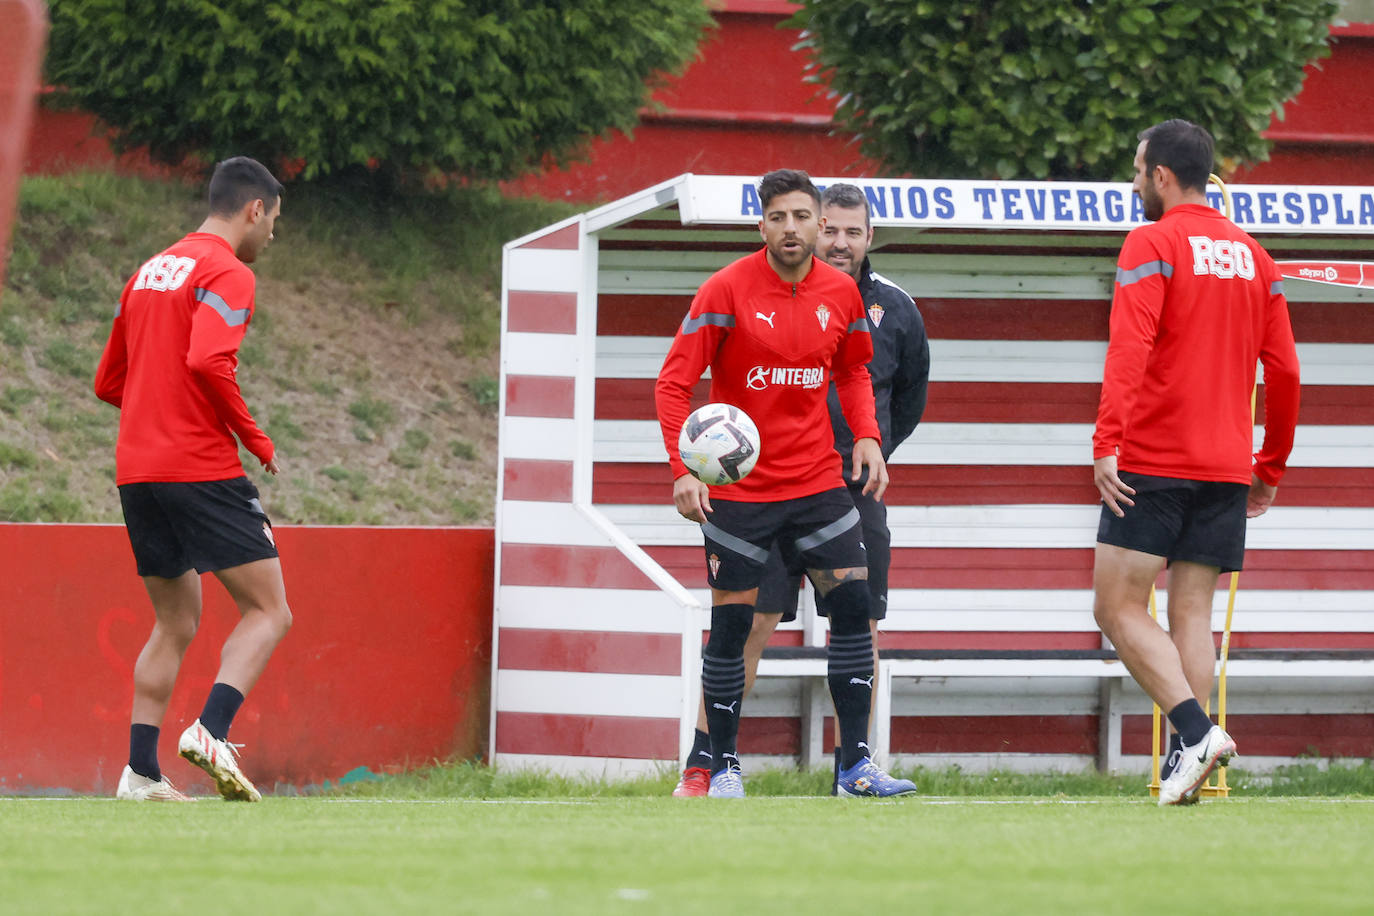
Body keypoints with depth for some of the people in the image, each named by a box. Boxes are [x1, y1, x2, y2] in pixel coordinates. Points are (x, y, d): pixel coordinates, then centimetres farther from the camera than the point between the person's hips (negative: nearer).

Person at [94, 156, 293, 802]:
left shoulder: (149, 272, 19)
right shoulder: (227, 274, -7)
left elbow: (108, 383, 22)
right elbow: (209, 362, -22)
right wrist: (257, 440, -11)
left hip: (136, 474, 8)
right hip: (203, 472, -8)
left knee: (174, 624, 16)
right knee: (268, 613, -2)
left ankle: (141, 771, 7)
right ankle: (211, 732, -22)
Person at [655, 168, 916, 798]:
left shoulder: (841, 294, 2)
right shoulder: (727, 290, -11)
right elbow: (674, 381, -10)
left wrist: (867, 437, 2)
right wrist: (683, 468, -19)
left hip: (817, 481, 4)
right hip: (737, 484, -4)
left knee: (853, 605, -5)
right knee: (731, 624, -2)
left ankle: (855, 764, 0)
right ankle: (723, 766, 10)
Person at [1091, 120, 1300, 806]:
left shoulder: (1151, 245, -7)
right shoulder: (1252, 256, 12)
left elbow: (1129, 349, -19)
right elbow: (1283, 370, 13)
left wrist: (1107, 444, -24)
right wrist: (1271, 467, 21)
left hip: (1153, 464, -6)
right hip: (1227, 467, 6)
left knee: (1118, 607, -2)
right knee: (1192, 614, 7)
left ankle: (1196, 731, -19)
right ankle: (1187, 770, 0)